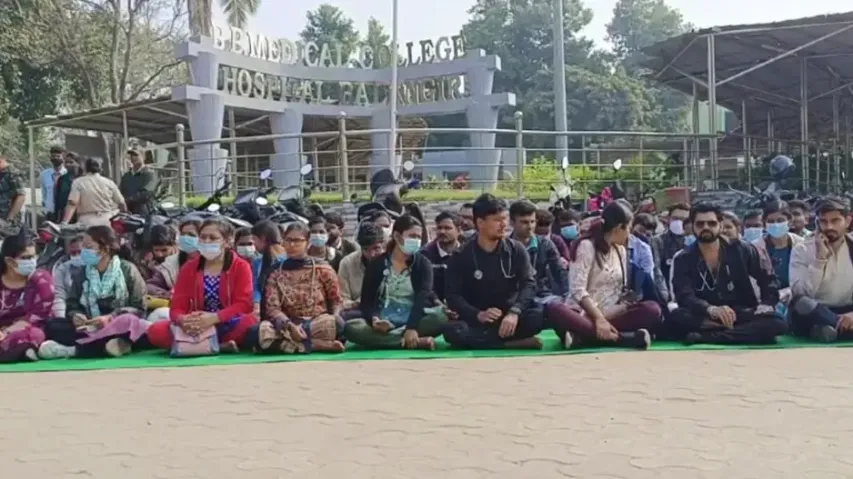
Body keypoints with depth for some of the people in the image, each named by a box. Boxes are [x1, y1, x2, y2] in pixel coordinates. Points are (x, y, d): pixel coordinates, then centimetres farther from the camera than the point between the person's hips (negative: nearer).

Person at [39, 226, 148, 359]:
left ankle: (73, 350, -36)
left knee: (128, 323, -37)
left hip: (119, 327, -4)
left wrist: (110, 318, -19)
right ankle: (104, 346, -35)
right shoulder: (80, 273, 14)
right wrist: (75, 315, -13)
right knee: (52, 325, -18)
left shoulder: (127, 270, 2)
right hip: (90, 328, 4)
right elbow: (72, 305, 11)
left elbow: (138, 308, -4)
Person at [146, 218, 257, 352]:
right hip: (197, 328, 3)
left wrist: (214, 318, -29)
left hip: (228, 326, -3)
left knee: (250, 322, -37)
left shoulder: (240, 266, 0)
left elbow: (243, 304, -12)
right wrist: (183, 320, -26)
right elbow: (177, 307, 1)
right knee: (155, 331, -23)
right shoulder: (188, 268, 8)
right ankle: (219, 346, -24)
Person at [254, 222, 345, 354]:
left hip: (319, 323, -1)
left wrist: (335, 317, -15)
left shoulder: (322, 268, 7)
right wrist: (290, 326, -21)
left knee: (333, 323, -37)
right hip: (287, 326, 2)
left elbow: (336, 300, 9)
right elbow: (272, 308, -1)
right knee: (262, 331, -34)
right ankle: (322, 345, -29)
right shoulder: (276, 274, 8)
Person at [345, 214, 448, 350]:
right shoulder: (376, 264, 5)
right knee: (350, 327, -30)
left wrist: (412, 327, -29)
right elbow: (366, 300, 1)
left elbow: (423, 298, -12)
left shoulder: (423, 264, 3)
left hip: (413, 322, -1)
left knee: (441, 317, -30)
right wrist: (374, 319, -23)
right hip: (383, 324, 1)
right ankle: (418, 342, -33)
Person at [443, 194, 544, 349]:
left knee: (539, 315, -31)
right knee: (452, 330, -34)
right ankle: (515, 343, -31)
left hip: (509, 316, 1)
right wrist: (478, 315, -27)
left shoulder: (516, 250, 2)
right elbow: (453, 296, -8)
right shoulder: (461, 257, -3)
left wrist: (514, 312, -28)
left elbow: (529, 284, -9)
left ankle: (481, 341, -25)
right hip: (476, 321, -1)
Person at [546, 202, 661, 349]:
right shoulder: (586, 246, -5)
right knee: (553, 310, -37)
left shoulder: (621, 250, 15)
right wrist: (599, 318, -26)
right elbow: (578, 291, -14)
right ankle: (618, 337, -43)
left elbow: (622, 290, 12)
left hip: (611, 316, 5)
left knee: (652, 309, -21)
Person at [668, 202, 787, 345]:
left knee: (778, 324, -28)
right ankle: (748, 330, -30)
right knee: (675, 318, -34)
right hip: (705, 318, -2)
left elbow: (767, 279, 13)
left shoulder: (741, 250, 4)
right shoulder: (683, 260, -2)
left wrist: (767, 304, -7)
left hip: (742, 315, 2)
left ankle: (705, 337, -35)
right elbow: (685, 297, -17)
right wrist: (711, 309, -38)